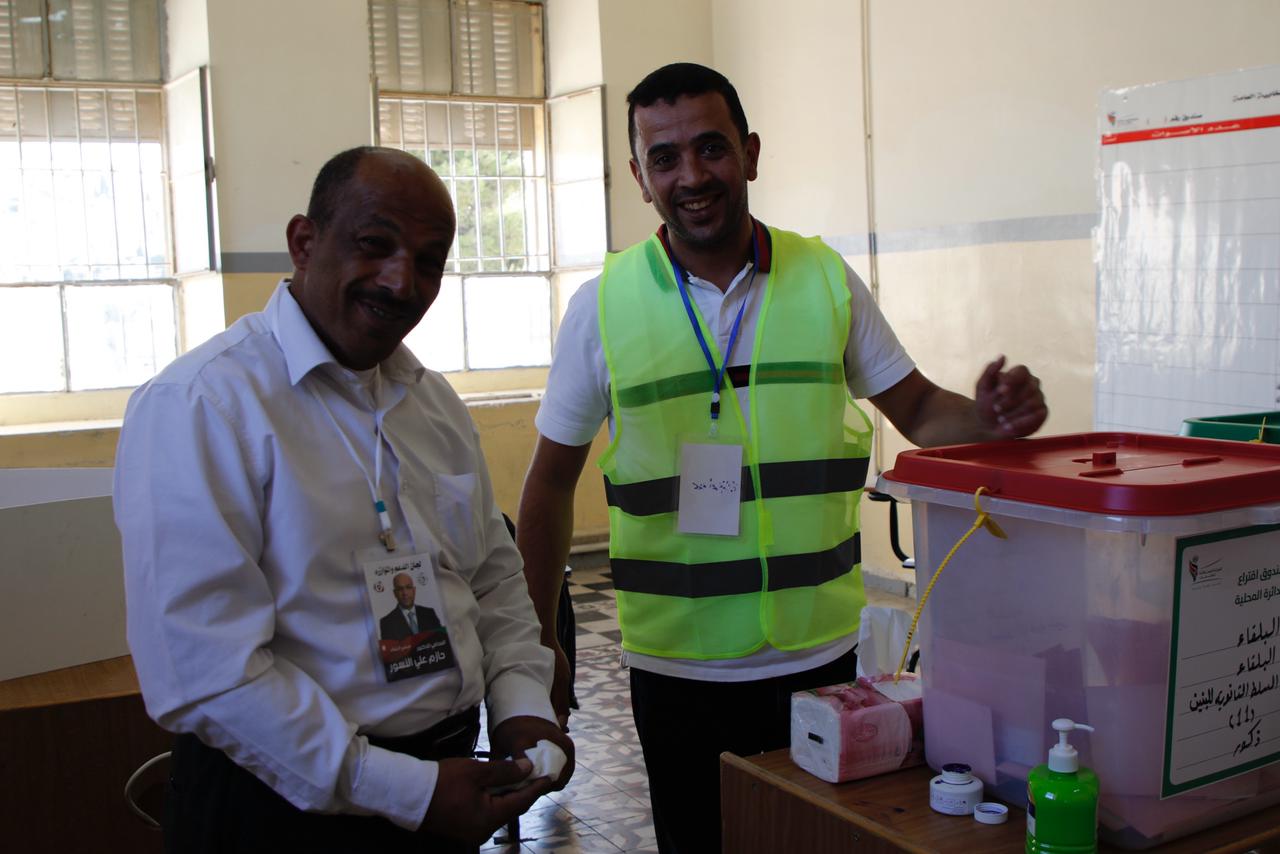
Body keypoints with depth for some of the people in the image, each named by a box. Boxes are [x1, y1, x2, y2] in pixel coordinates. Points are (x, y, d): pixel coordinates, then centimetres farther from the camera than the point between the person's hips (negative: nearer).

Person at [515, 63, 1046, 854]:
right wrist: (539, 641, 2)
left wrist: (989, 419, -16)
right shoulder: (604, 305, -4)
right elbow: (552, 481, 3)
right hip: (678, 666, -1)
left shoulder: (827, 280, -1)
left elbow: (919, 411, 6)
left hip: (823, 652, 1)